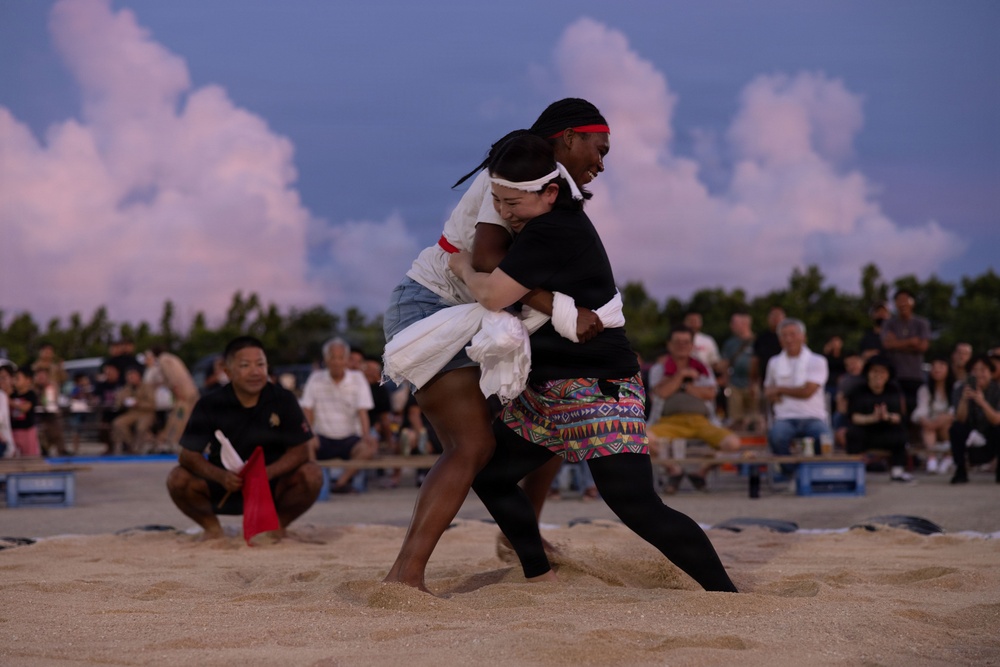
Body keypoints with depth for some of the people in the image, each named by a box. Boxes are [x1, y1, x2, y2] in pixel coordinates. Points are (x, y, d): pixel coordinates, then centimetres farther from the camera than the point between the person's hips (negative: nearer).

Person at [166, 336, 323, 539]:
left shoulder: (283, 400, -9)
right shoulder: (210, 406, -10)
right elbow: (188, 454, -12)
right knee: (178, 479, -25)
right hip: (223, 485, 0)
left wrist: (267, 473, -28)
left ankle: (279, 524, 1)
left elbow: (300, 451, -10)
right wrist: (220, 476, -31)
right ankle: (211, 526, 4)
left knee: (312, 475, -27)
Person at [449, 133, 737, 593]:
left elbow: (493, 295, -25)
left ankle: (727, 594, -13)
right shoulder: (564, 220, 10)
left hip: (601, 389, -11)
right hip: (547, 391, 11)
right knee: (489, 475, 13)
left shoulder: (552, 232, -21)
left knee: (637, 507, -19)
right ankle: (541, 580, 24)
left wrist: (464, 267, -5)